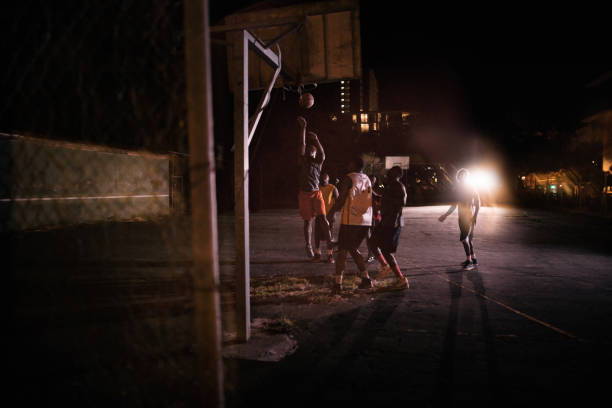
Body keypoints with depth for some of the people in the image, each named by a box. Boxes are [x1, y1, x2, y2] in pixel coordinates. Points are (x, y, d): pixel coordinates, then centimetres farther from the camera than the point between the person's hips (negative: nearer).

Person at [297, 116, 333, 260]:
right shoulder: (302, 162, 1)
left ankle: (329, 242, -8)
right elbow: (302, 145, -11)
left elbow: (322, 153, -14)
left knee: (323, 218, -8)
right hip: (304, 194, -1)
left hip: (316, 193, 1)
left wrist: (316, 140, -27)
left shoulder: (318, 162, 7)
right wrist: (302, 128, -18)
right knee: (308, 221, 3)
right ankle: (308, 246, 10)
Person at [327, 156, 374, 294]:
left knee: (342, 251, 1)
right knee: (353, 249, 20)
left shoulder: (348, 178, -7)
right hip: (366, 222, 6)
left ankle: (338, 284, -3)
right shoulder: (367, 179, 13)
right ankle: (366, 279, 16)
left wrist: (330, 213, 1)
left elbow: (341, 200, -11)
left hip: (350, 220, -6)